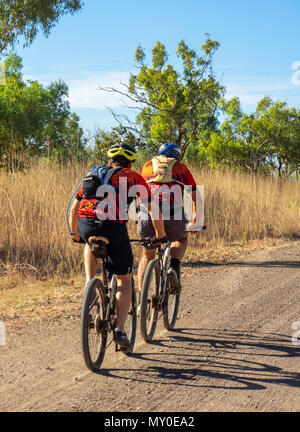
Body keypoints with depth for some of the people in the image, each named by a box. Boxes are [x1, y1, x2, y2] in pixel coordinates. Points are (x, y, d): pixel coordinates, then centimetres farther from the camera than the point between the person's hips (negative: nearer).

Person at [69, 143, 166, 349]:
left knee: (92, 245, 42)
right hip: (114, 227, -3)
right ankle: (120, 330, 4)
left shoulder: (94, 174, 28)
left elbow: (74, 208, 29)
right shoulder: (133, 177, 19)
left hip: (86, 225, 3)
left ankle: (89, 283, 22)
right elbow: (153, 210, 16)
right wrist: (160, 235, 30)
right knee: (124, 280, 14)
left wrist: (75, 234, 42)